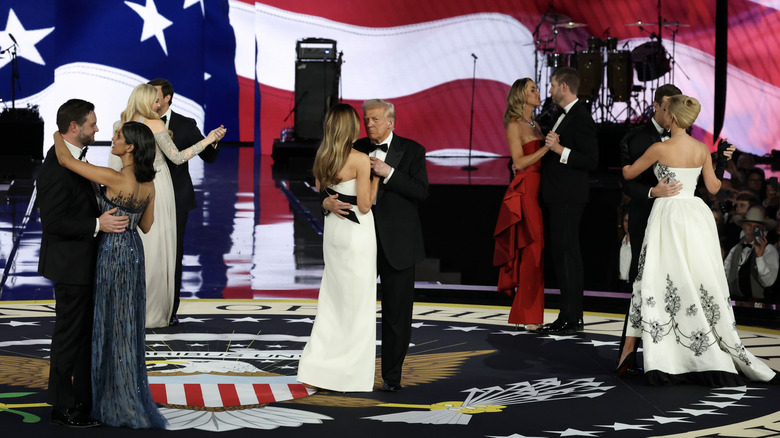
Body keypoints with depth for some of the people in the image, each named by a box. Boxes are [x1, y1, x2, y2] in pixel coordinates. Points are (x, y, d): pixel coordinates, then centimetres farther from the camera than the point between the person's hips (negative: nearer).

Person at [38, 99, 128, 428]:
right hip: (70, 264, -10)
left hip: (82, 262, 10)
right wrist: (98, 224, -25)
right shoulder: (57, 166, -22)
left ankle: (84, 397, 30)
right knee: (69, 334, 0)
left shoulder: (71, 158, 10)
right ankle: (63, 407, 10)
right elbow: (52, 220, -25)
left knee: (85, 332, 18)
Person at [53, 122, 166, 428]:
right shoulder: (148, 183, -1)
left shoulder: (115, 179, -23)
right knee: (128, 325, 16)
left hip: (113, 255, -7)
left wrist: (58, 136, 0)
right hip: (133, 253, 7)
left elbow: (65, 159, -20)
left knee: (113, 326, 3)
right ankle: (130, 396, 24)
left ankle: (122, 405, 9)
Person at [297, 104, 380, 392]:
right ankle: (351, 375, 8)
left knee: (332, 301, 15)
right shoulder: (361, 160, -18)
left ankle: (316, 369, 15)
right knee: (357, 303, 3)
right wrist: (376, 176, -6)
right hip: (357, 232, -7)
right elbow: (365, 206, -15)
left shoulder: (323, 158, 3)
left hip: (332, 229, 7)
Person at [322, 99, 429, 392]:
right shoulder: (357, 149, 7)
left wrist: (388, 173, -20)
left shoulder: (411, 150, -1)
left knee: (396, 312, 3)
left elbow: (421, 192, -11)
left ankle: (392, 376, 11)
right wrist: (328, 201, -15)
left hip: (397, 244, -2)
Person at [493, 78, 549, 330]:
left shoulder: (535, 125, 20)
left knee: (534, 251, 7)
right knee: (532, 250, -10)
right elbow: (519, 162, -13)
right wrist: (546, 148, -16)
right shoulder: (514, 125, -5)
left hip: (539, 190, 8)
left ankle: (524, 313, 12)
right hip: (525, 191, -8)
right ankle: (529, 316, -7)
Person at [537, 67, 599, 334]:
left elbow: (591, 160, -20)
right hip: (559, 195, 10)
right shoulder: (566, 115, 16)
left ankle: (569, 319, -5)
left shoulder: (580, 117, -15)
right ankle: (573, 317, 19)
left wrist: (559, 149, -24)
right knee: (564, 253, 13)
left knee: (565, 254, -8)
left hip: (568, 197, -10)